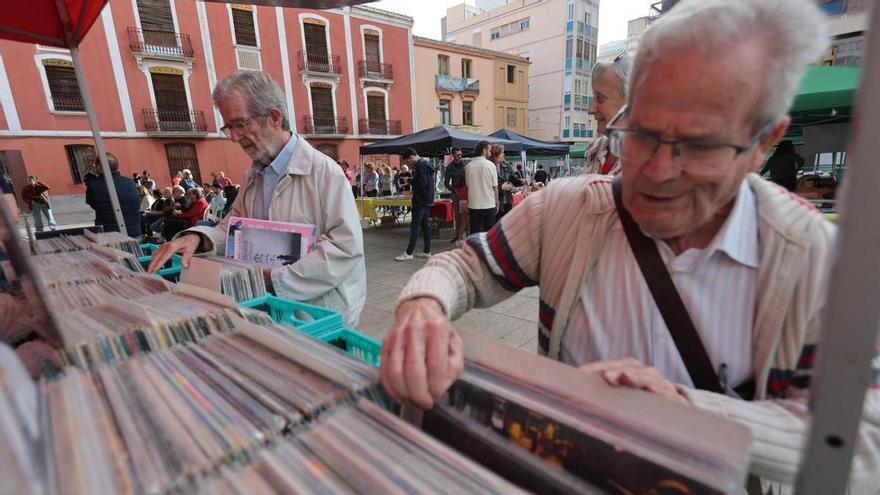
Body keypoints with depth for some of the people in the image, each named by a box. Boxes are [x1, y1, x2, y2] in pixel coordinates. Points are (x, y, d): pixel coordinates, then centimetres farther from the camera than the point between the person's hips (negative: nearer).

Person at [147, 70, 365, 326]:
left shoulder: (323, 171, -13)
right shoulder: (252, 176, 14)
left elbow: (347, 246, -20)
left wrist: (276, 278, -19)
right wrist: (197, 237, -6)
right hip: (273, 306, 7)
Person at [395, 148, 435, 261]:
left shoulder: (420, 165, -15)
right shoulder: (426, 163, 16)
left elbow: (422, 183, -22)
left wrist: (411, 181, -7)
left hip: (420, 200, -10)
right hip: (427, 200, 10)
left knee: (414, 226, -7)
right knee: (424, 225, 12)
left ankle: (409, 253, -3)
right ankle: (427, 251, 17)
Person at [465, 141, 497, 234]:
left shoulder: (468, 166, 1)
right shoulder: (490, 165, -7)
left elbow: (467, 186, 7)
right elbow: (495, 187, -4)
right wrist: (497, 203, 8)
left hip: (473, 205, 2)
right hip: (489, 205, -2)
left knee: (474, 233, 5)